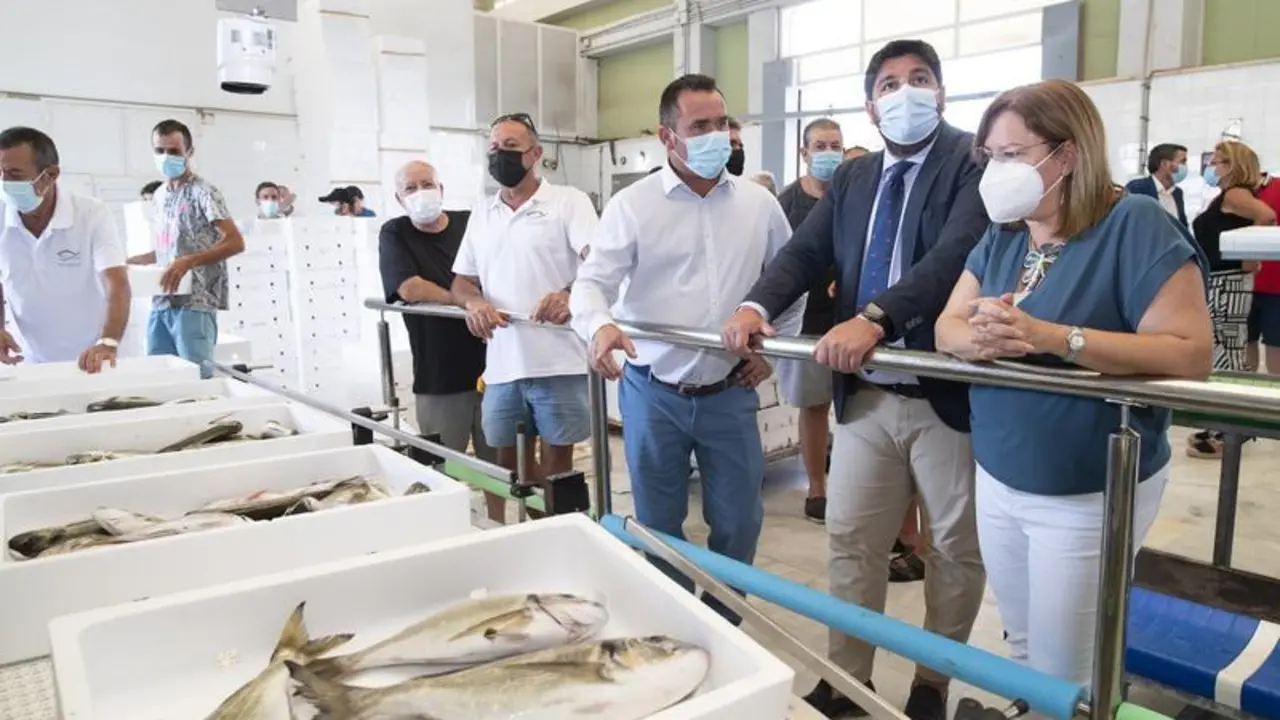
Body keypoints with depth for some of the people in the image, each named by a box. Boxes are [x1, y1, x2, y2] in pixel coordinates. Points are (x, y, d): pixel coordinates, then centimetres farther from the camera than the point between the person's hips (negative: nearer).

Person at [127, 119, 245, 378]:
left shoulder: (202, 191, -7)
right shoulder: (160, 195, 16)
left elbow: (235, 242, -17)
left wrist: (188, 262, -26)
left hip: (194, 303, -7)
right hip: (162, 303, 7)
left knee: (197, 376, -6)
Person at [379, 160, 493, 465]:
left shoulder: (471, 223, 7)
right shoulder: (394, 234, 2)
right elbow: (409, 289, -12)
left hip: (492, 366, 2)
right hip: (438, 377, -1)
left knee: (499, 462, 9)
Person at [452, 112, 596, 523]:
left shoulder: (568, 201, -1)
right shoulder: (481, 218, 17)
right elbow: (461, 281, 19)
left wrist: (570, 295, -35)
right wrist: (473, 302, -6)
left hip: (558, 363, -5)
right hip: (501, 365, 5)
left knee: (556, 467, 5)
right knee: (508, 467, 14)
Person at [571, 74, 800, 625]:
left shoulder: (759, 204, 4)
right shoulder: (632, 205, -5)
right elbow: (593, 281, -10)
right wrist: (600, 326, -31)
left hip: (730, 394, 2)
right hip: (654, 394, -2)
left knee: (739, 522, 10)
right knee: (658, 526, 11)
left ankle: (724, 626, 33)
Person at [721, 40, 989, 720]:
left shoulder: (975, 159, -8)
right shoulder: (851, 177, 11)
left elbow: (958, 251, -24)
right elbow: (805, 251, 2)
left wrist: (875, 318, -37)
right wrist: (756, 306, -19)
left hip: (950, 391, -4)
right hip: (865, 393, 5)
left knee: (956, 547, 13)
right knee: (850, 539, 11)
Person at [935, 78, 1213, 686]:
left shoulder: (1135, 224, -15)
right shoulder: (1000, 235, 6)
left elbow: (1191, 354, -22)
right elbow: (947, 326, 2)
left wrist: (1047, 335, -30)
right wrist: (981, 339, -22)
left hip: (1088, 495, -6)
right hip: (996, 480, 6)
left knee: (1062, 677, 8)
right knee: (1022, 651, 21)